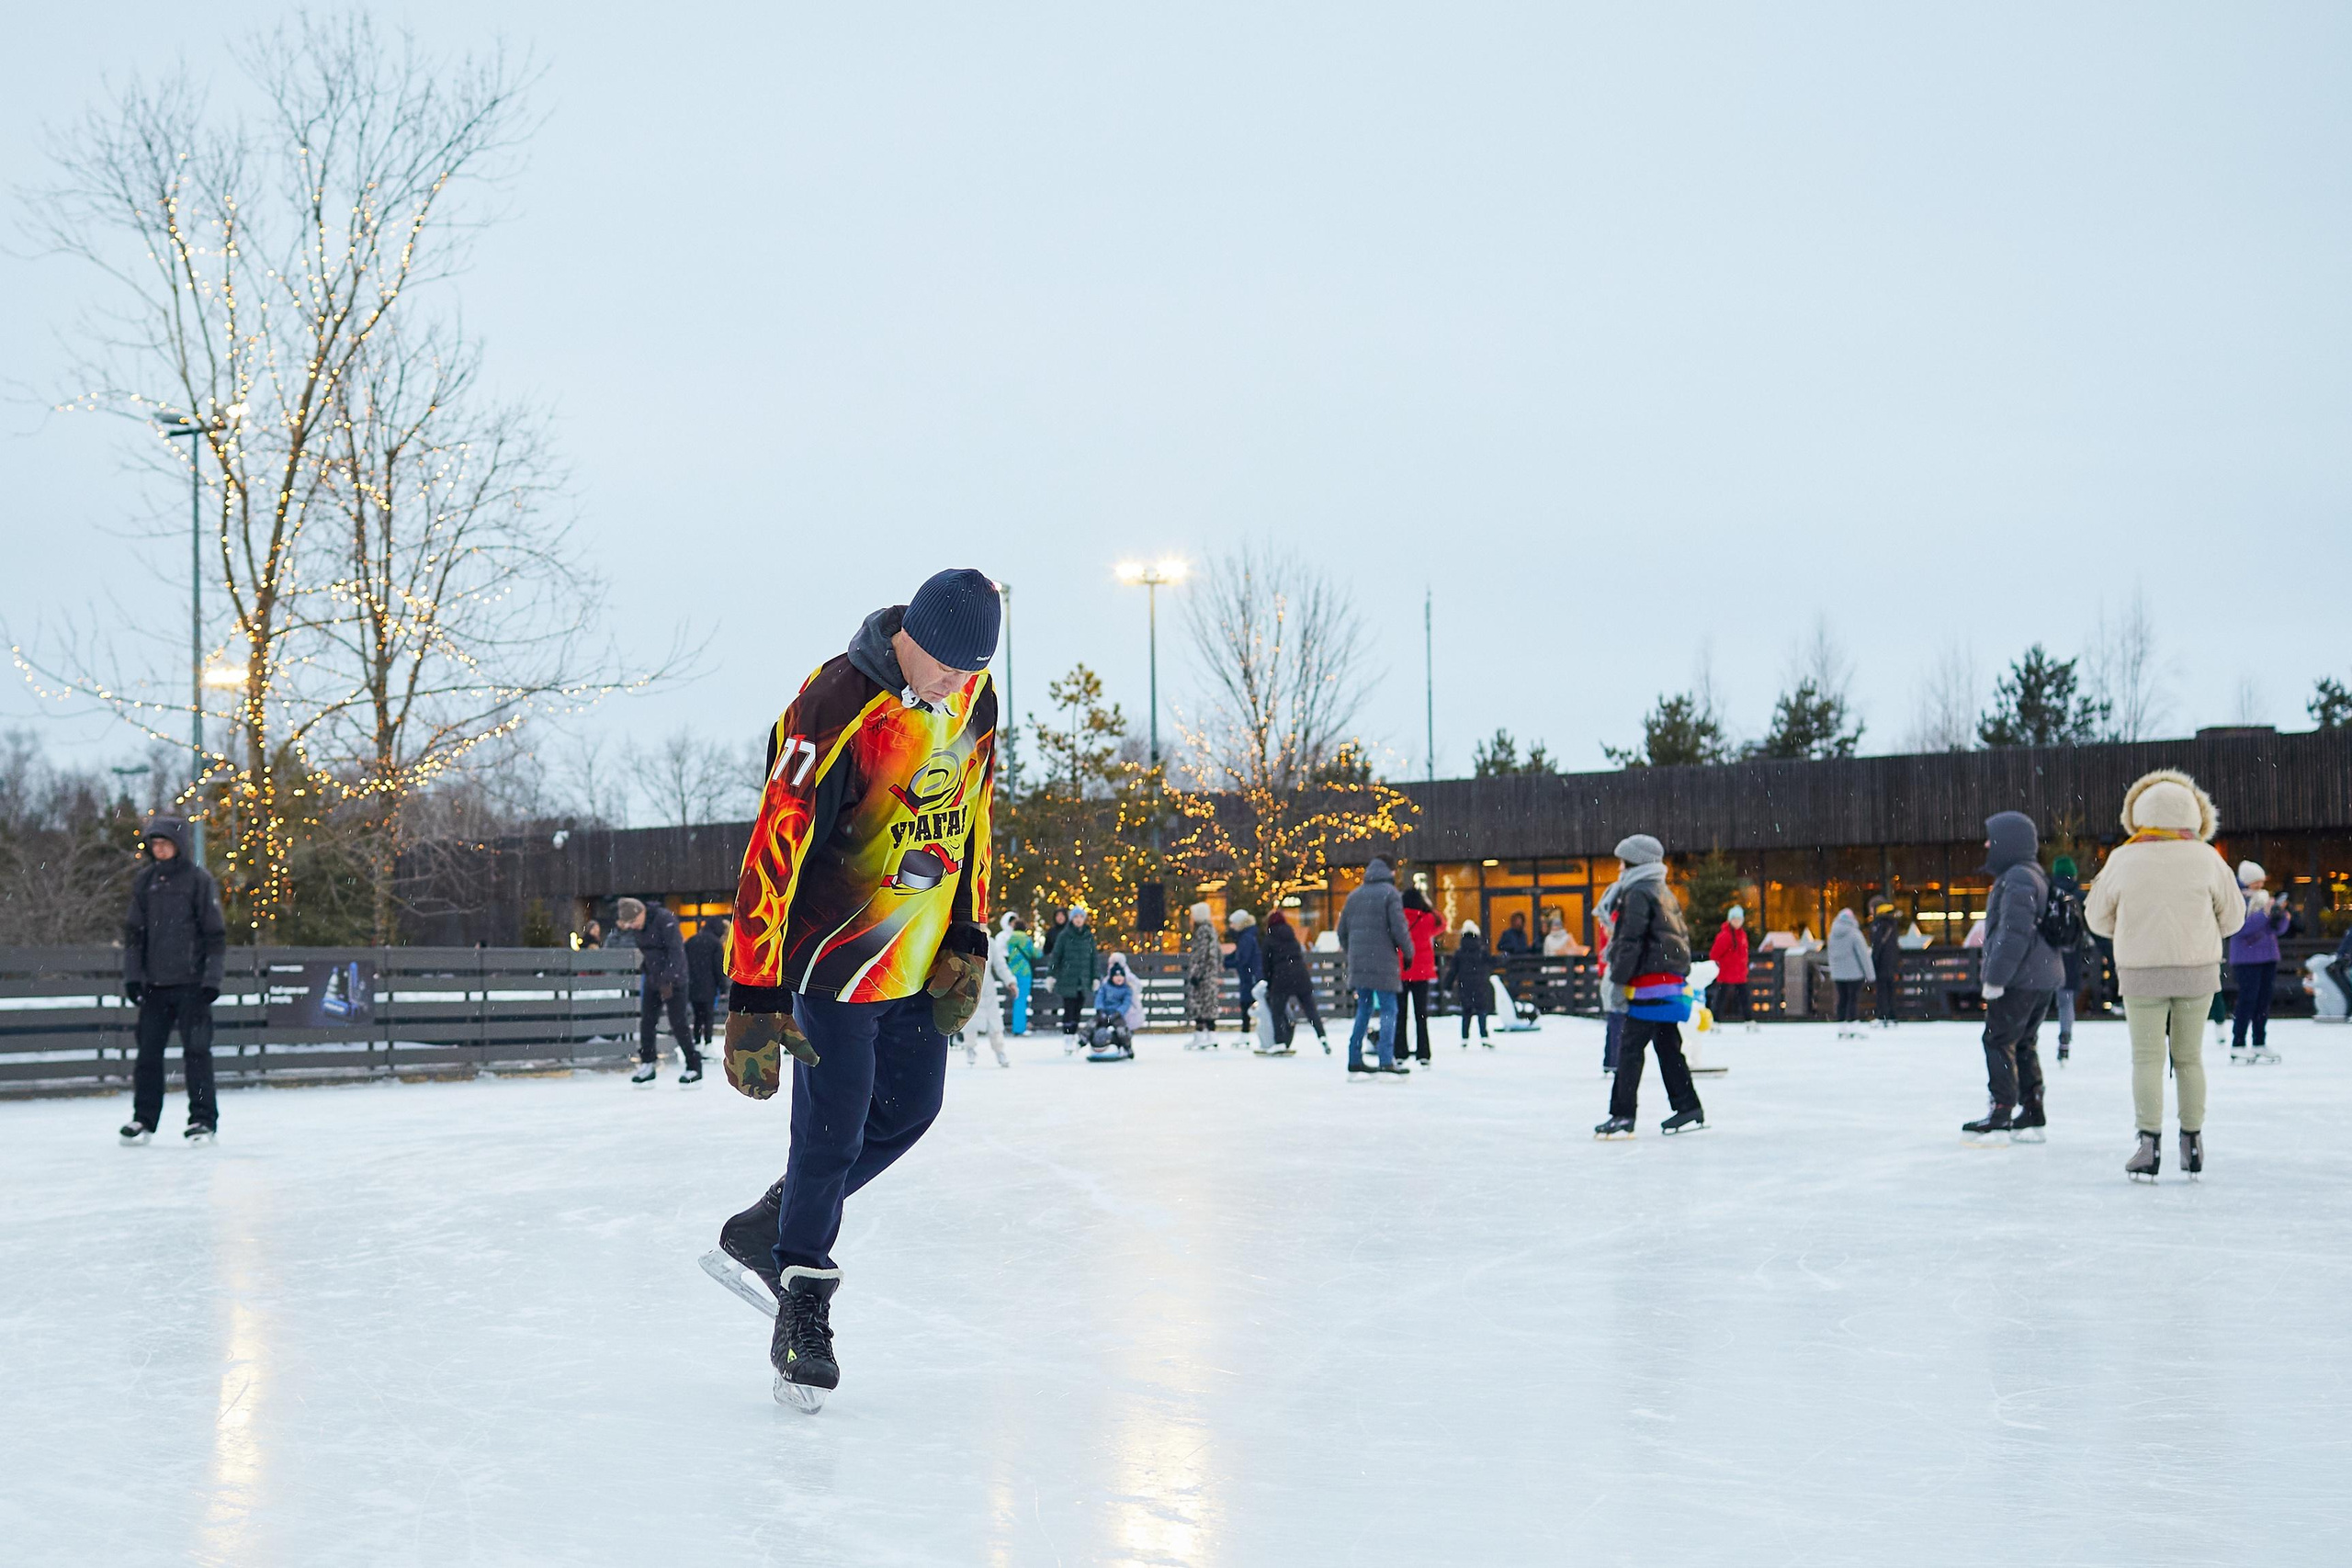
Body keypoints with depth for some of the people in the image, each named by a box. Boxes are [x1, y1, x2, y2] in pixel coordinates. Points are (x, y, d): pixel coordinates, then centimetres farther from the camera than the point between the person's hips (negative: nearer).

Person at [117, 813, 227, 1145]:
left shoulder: (199, 880, -4)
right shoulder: (144, 881, 9)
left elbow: (216, 934, -3)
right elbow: (133, 931, 13)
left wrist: (212, 978, -8)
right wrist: (132, 975, 6)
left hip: (191, 982, -4)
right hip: (154, 982, 4)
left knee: (196, 1050, -4)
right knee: (148, 1050, 5)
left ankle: (203, 1120, 3)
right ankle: (144, 1118, 14)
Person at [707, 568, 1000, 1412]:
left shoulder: (975, 700, -2)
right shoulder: (835, 707, -26)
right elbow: (775, 848, -29)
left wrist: (967, 944, 7)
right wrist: (754, 1002, -31)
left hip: (917, 958, 7)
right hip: (835, 953, -7)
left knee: (908, 1111, 13)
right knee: (832, 1133, -4)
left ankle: (766, 1230, 29)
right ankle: (801, 1297, 15)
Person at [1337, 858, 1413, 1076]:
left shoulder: (1354, 895, 14)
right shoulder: (1390, 893, -4)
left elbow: (1342, 929, 16)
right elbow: (1398, 927, -11)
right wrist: (1408, 951, 2)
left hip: (1358, 962, 6)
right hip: (1382, 962, -6)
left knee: (1364, 1009, 15)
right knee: (1389, 1010, -4)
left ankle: (1355, 1059, 13)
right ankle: (1386, 1060, -14)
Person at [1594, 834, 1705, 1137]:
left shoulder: (1638, 894, -10)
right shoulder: (1664, 893, 20)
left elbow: (1631, 941, -17)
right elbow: (1682, 938, 23)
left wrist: (1618, 978, -13)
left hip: (1650, 984, -10)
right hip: (1672, 981, 10)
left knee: (1629, 1047, -8)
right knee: (1667, 1046, 13)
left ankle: (1622, 1117, -10)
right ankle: (1689, 1110, 14)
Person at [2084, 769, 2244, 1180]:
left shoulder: (2123, 860, -7)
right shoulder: (2205, 859, -5)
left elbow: (2098, 918, 4)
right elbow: (2232, 917, 5)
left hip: (2141, 973, -1)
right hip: (2197, 971, 1)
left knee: (2147, 1058, 3)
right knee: (2189, 1057, 12)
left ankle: (2150, 1146, -3)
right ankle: (2192, 1142, 16)